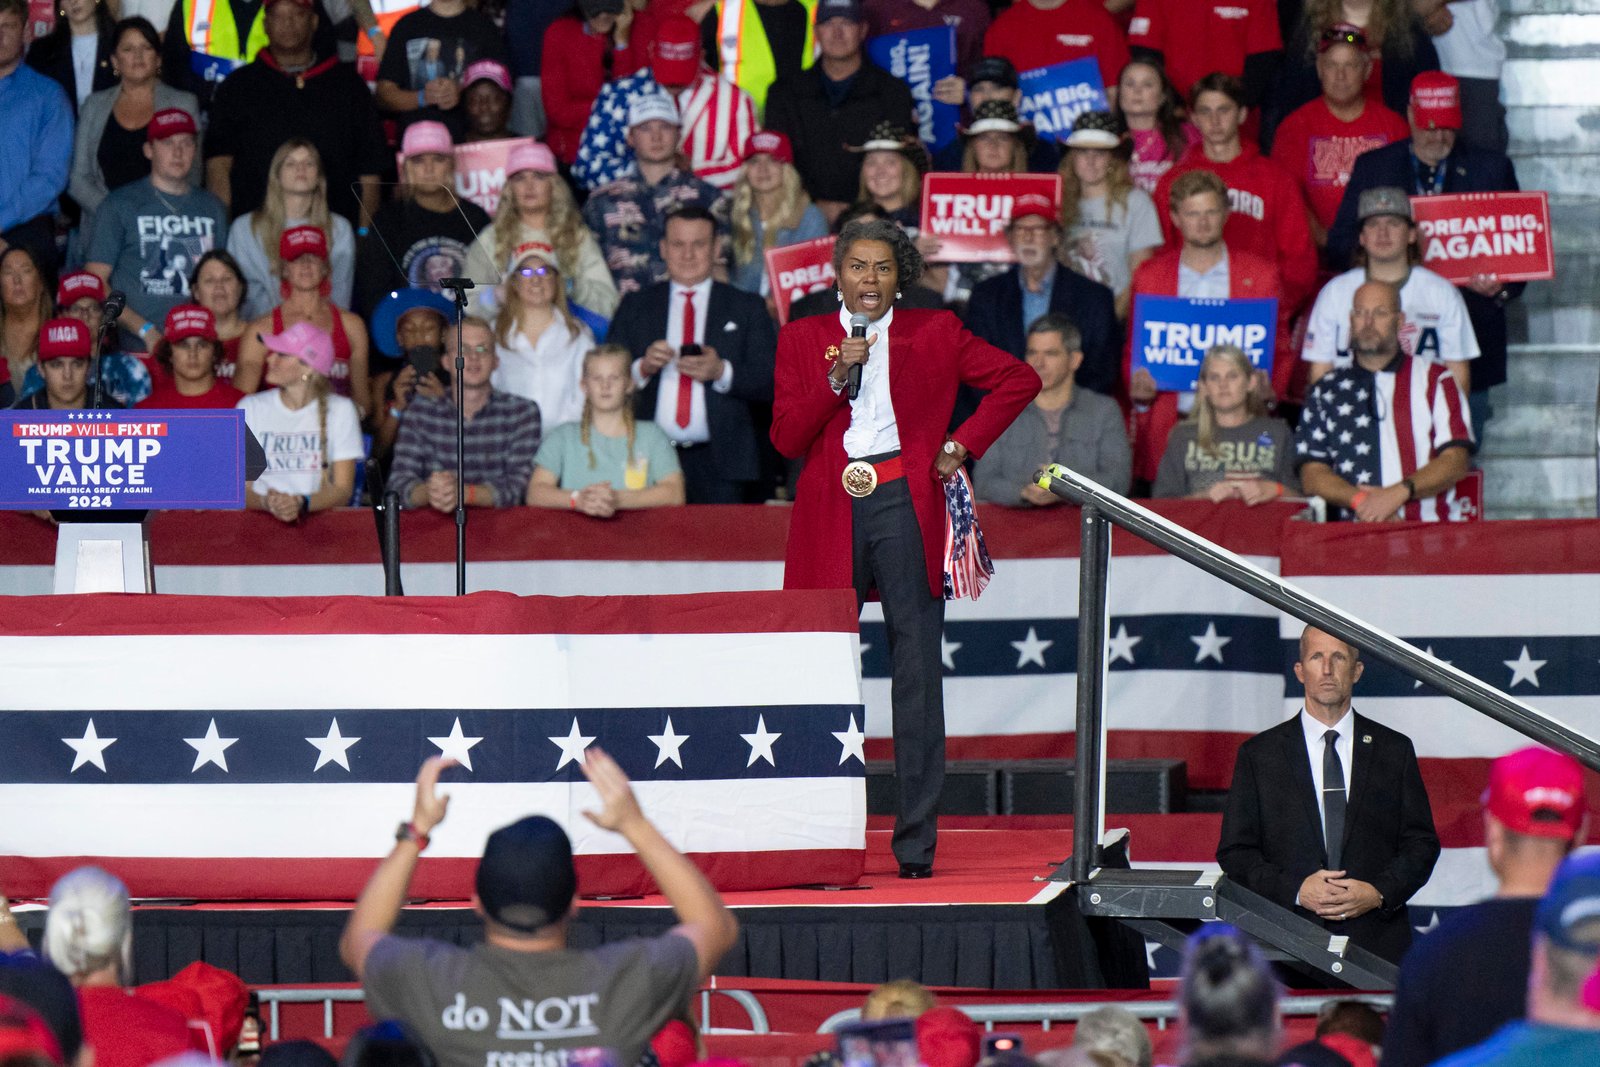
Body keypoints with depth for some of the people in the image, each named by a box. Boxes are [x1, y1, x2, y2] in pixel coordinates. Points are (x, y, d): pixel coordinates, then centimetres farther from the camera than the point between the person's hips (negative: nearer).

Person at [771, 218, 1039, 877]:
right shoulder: (803, 340, 12)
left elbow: (1020, 380, 11)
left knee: (917, 674, -2)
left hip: (906, 507, -1)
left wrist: (963, 444, 3)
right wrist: (837, 376, -9)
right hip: (831, 517, 1)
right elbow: (786, 438, 4)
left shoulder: (934, 334, 10)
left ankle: (916, 841, -1)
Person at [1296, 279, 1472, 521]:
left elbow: (1455, 462, 3)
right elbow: (1312, 475, 9)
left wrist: (1399, 493, -12)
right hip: (1353, 534, 1)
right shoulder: (1326, 391, 17)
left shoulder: (1435, 381, 14)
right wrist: (1360, 500, -10)